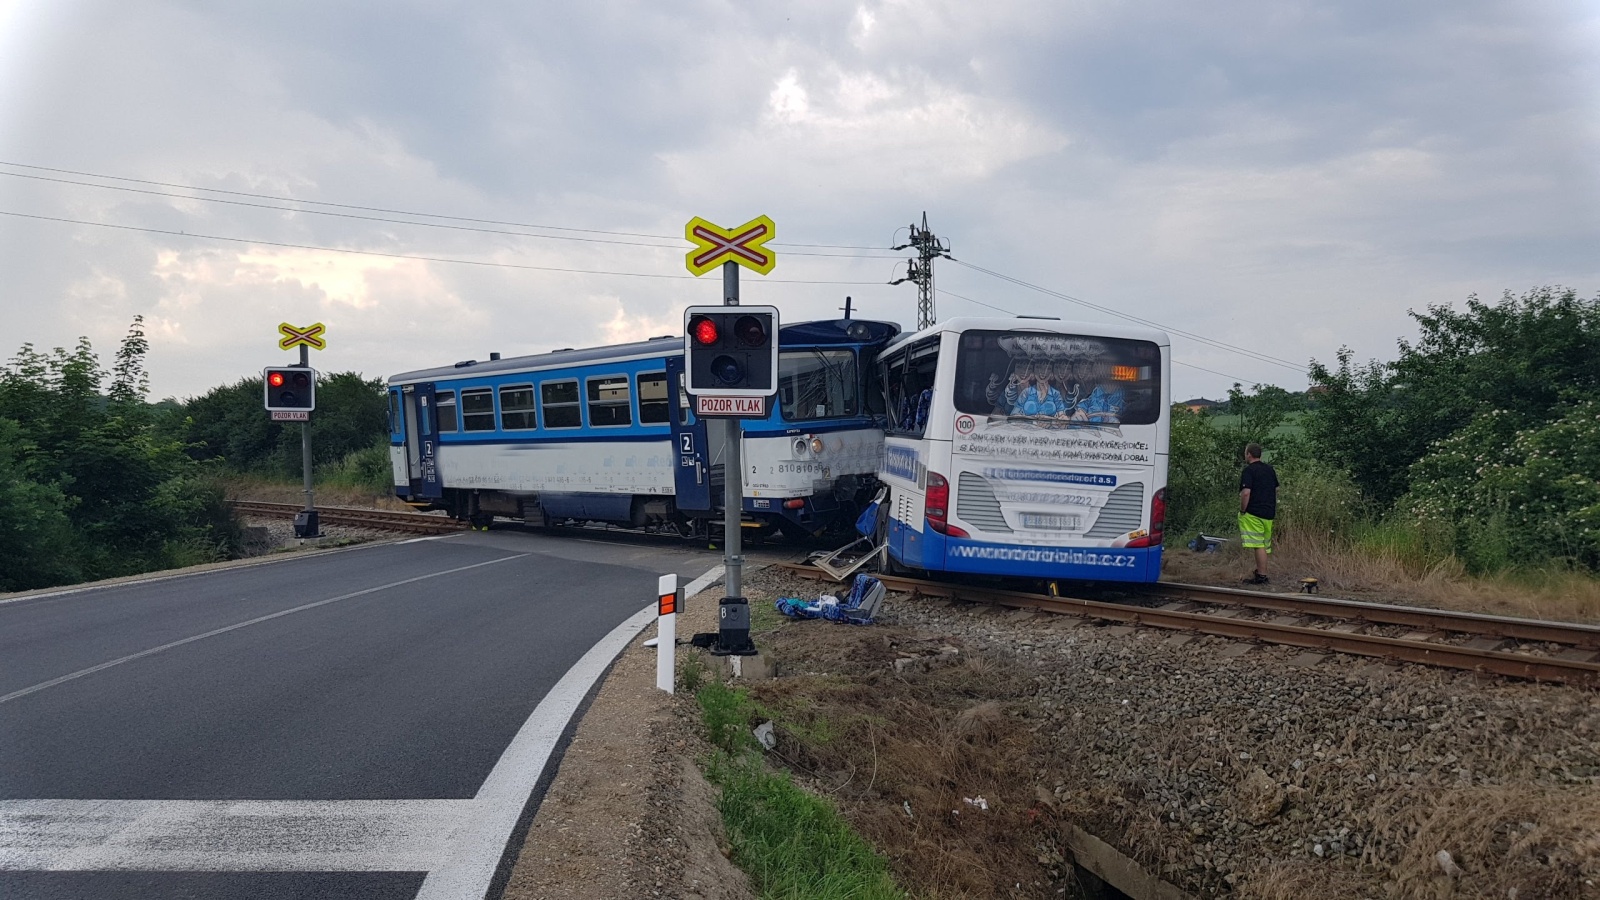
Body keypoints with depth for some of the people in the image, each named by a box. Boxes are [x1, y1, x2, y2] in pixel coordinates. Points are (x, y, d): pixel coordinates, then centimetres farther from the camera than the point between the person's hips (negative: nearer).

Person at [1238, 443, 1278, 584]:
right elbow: (1276, 489, 21)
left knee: (1258, 545, -9)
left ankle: (1261, 576, -10)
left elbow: (1246, 493, -21)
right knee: (1265, 545, 15)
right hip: (1269, 513, 8)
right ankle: (1261, 572, 26)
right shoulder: (1270, 469, 14)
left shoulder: (1249, 470, -11)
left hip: (1254, 513, -8)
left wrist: (1242, 510, -11)